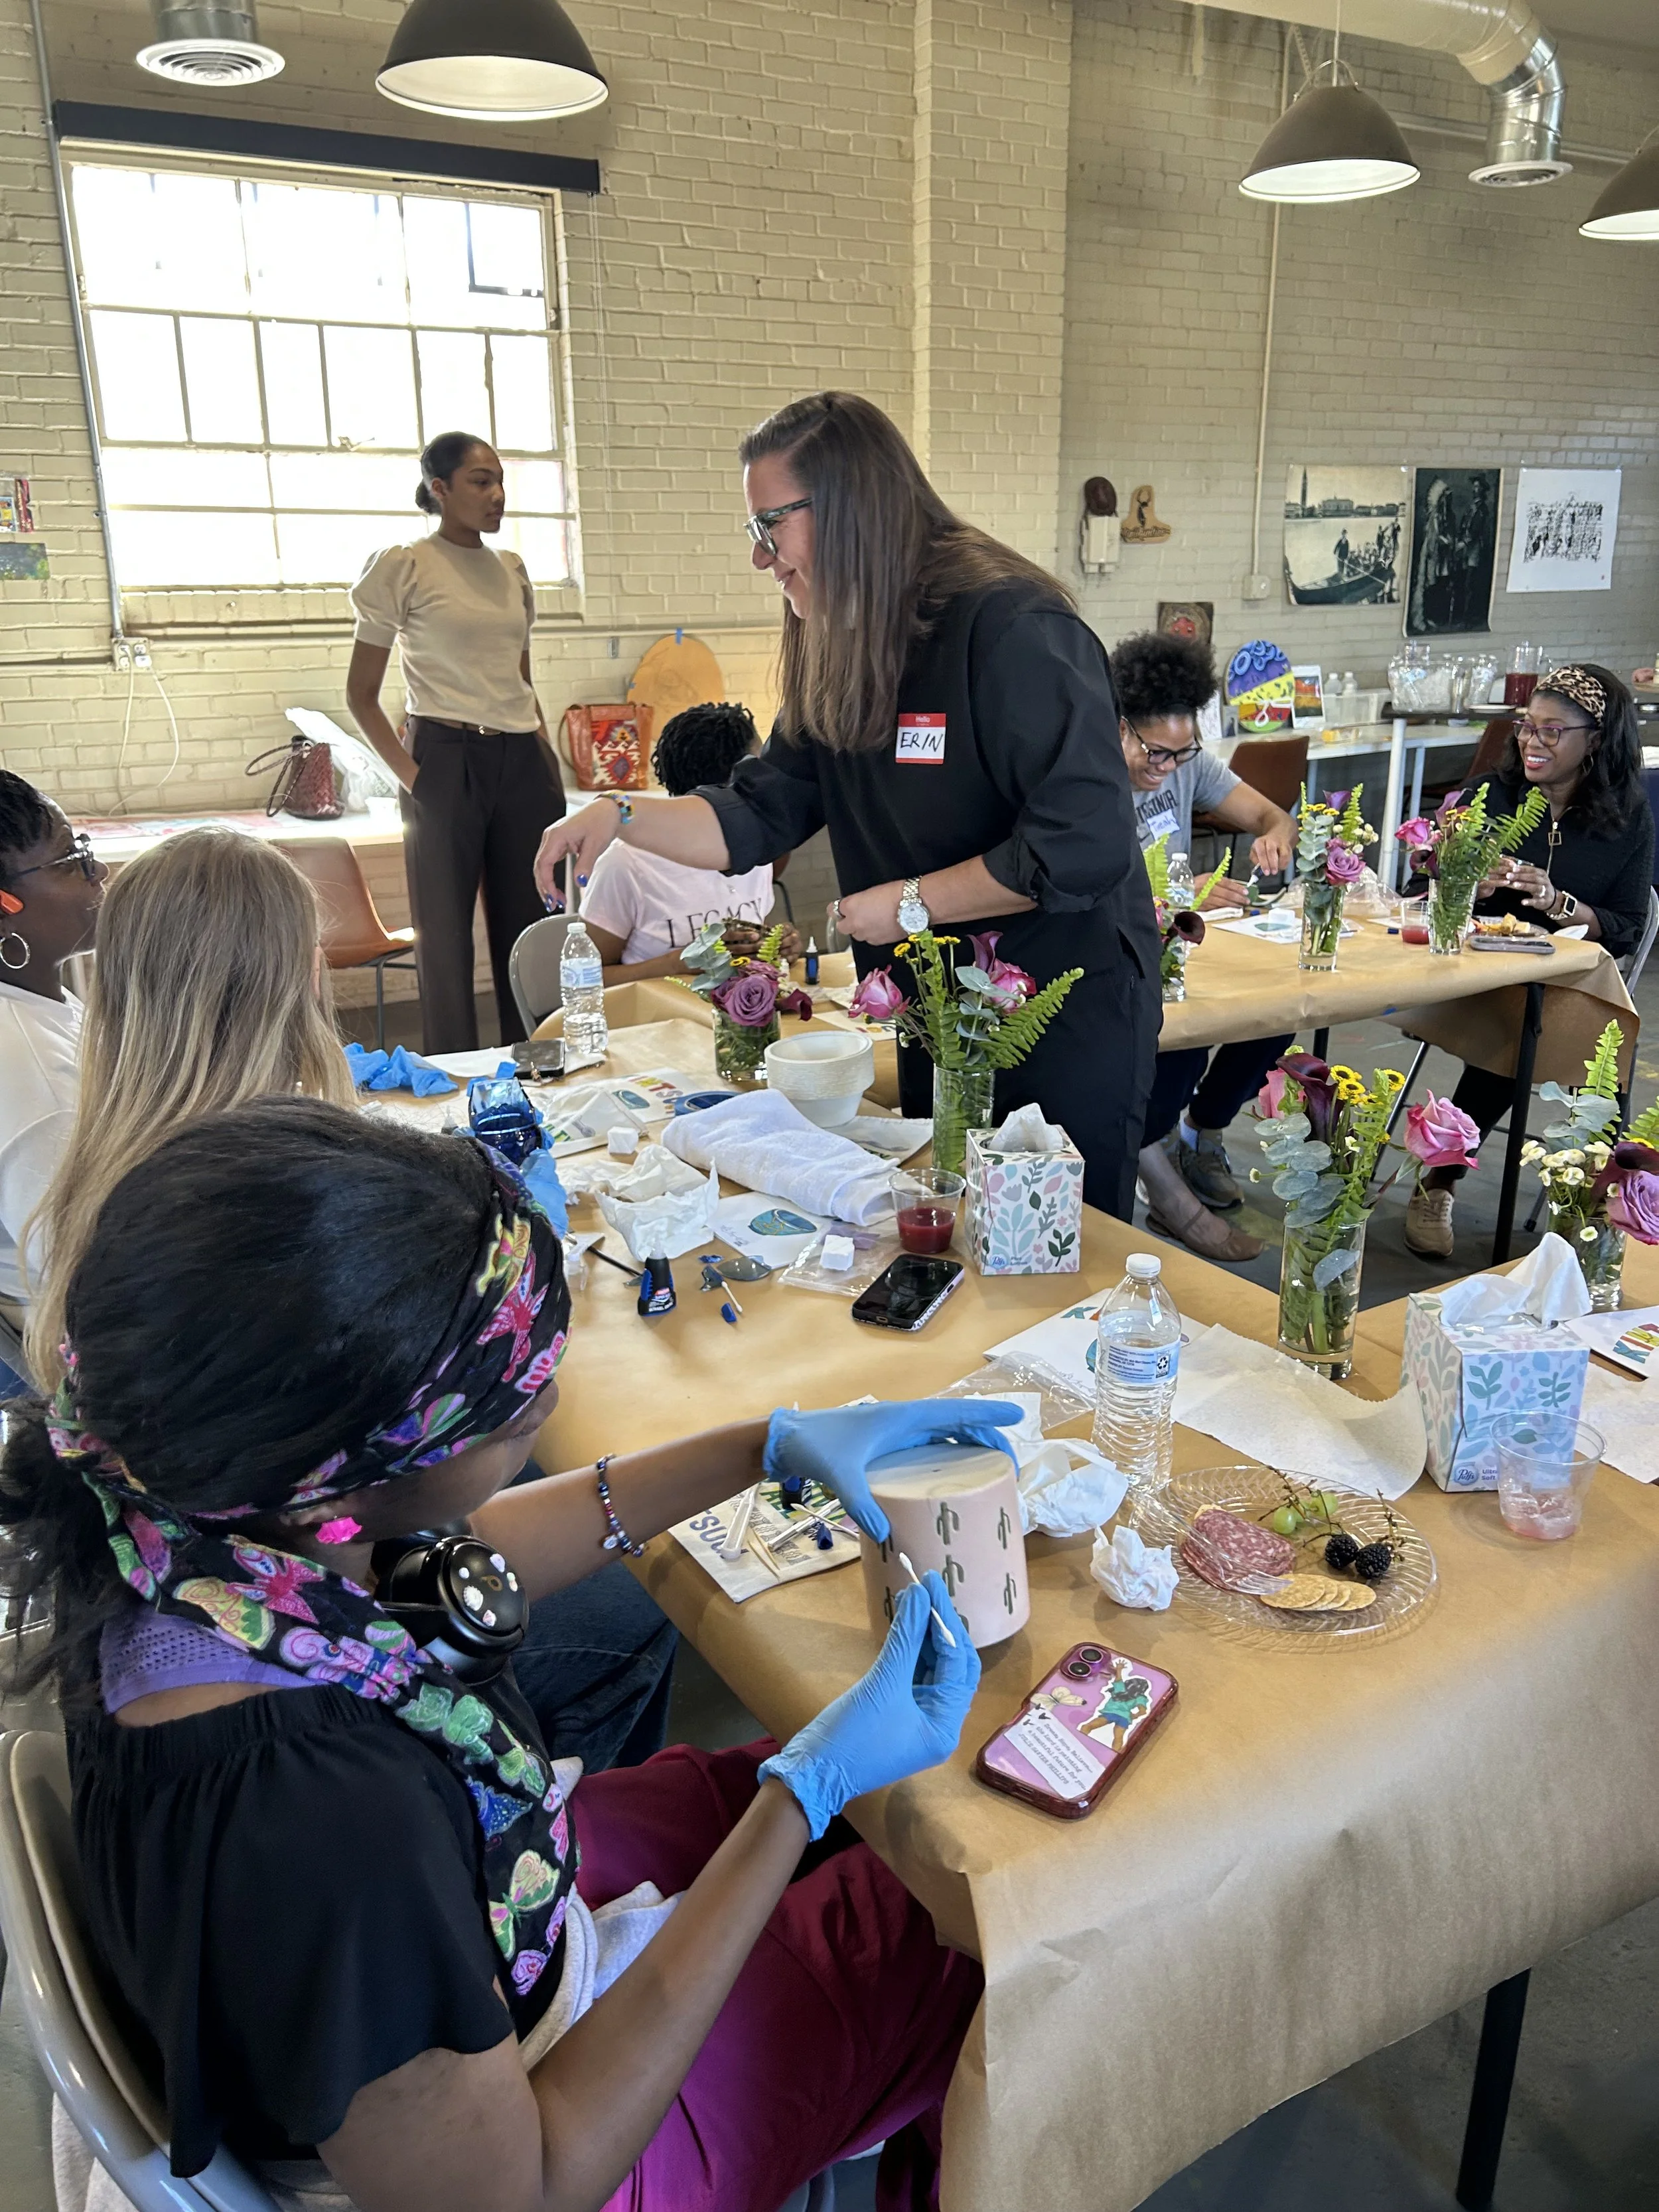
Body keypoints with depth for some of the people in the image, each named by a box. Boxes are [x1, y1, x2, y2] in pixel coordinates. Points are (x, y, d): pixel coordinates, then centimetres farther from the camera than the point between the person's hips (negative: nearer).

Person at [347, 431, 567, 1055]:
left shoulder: (512, 570, 14)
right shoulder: (403, 567, -2)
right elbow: (361, 693, -1)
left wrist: (544, 749, 10)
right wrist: (408, 772, -11)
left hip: (524, 762, 5)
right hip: (447, 761, -5)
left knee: (531, 928, 6)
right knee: (446, 933, 0)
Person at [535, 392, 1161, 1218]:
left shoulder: (1015, 631, -21)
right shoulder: (841, 664, 5)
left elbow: (1085, 847, -27)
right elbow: (760, 815, 9)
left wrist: (909, 904, -19)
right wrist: (621, 815, -5)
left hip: (1068, 1027, -8)